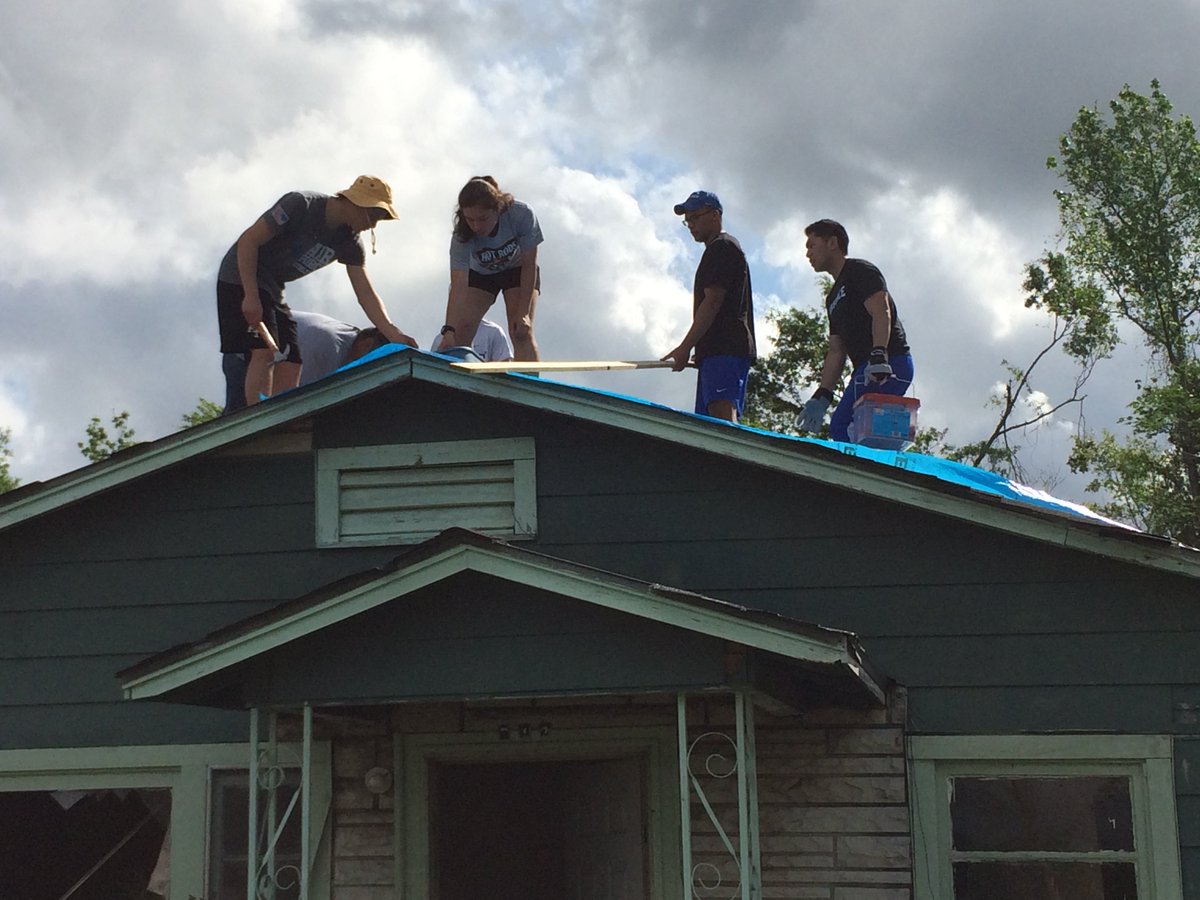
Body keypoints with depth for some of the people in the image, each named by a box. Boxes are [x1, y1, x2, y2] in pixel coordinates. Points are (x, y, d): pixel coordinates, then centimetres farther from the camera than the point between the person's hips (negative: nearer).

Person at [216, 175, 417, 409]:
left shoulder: (350, 242, -1)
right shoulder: (300, 205, -21)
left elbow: (366, 294, -5)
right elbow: (248, 241, -21)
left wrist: (395, 336, -19)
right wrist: (251, 296, -27)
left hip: (273, 289, 8)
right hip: (241, 279, -8)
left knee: (291, 362, -1)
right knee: (264, 352, -22)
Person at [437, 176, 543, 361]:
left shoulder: (522, 215, -35)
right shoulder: (462, 237, -34)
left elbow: (529, 265, -25)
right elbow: (458, 286, -41)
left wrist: (523, 312, -28)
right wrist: (449, 331, -53)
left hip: (518, 270, -1)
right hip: (480, 274, 1)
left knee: (522, 332, -18)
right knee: (461, 332, -14)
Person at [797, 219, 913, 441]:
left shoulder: (860, 270, 3)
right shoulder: (833, 298, 29)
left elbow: (881, 313, -13)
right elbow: (836, 352, 24)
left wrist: (879, 356, -28)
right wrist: (821, 397, 15)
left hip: (889, 363, -9)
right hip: (868, 370, 9)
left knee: (841, 428, -18)